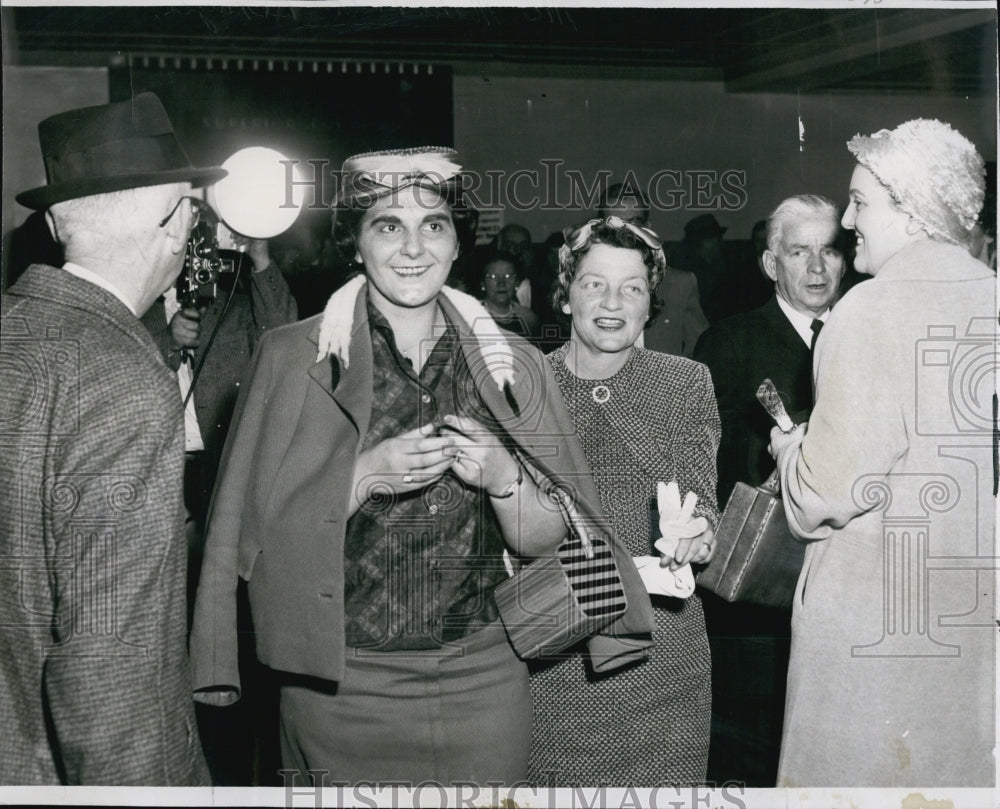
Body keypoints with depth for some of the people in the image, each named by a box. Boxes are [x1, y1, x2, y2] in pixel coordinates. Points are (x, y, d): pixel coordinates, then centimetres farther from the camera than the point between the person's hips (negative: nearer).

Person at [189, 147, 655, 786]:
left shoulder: (513, 364, 3)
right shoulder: (292, 357, -3)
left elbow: (548, 543, 4)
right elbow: (260, 535, -7)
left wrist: (504, 479, -15)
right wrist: (365, 475, -20)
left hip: (484, 679, 2)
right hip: (340, 685, -2)